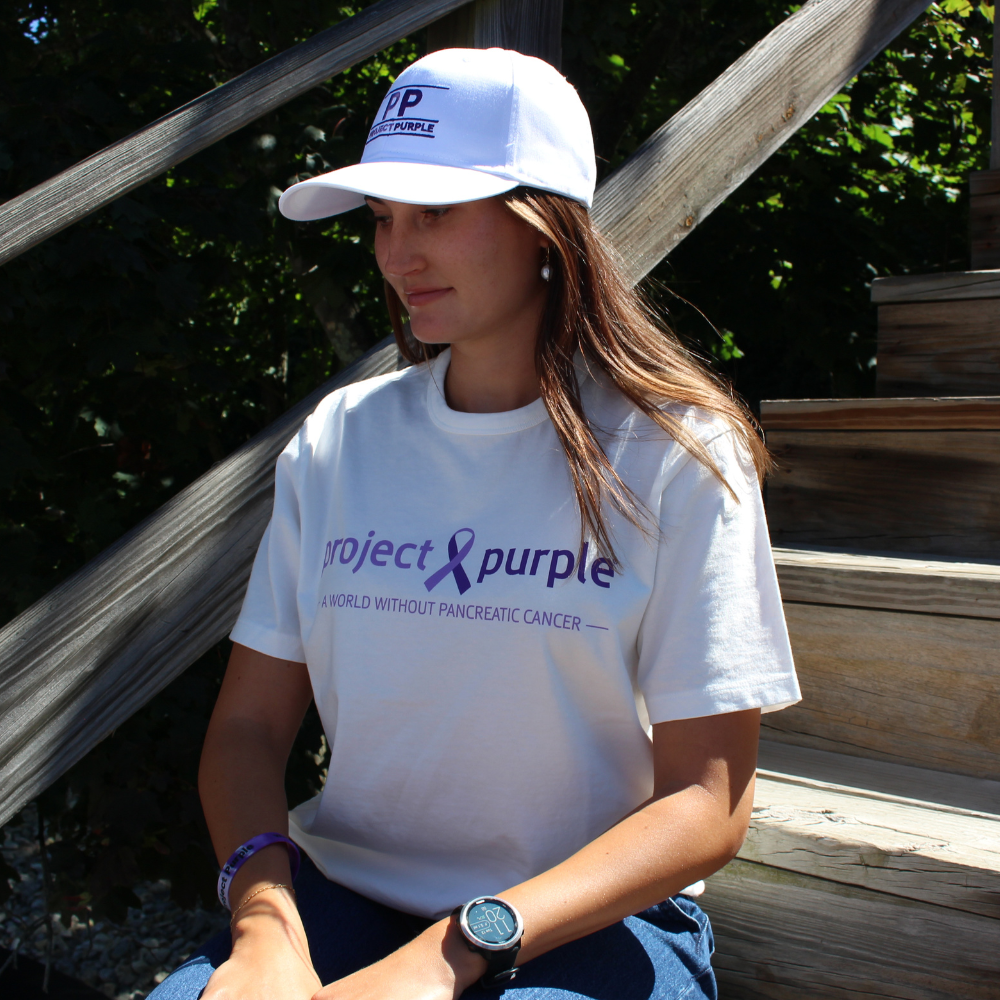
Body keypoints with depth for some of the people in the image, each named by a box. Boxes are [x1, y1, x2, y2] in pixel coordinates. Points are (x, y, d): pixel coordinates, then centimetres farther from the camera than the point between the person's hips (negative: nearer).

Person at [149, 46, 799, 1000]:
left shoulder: (677, 456, -8)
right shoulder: (336, 441, 4)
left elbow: (709, 802, -11)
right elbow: (249, 724, 3)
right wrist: (264, 916, -17)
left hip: (595, 917, -1)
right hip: (344, 892, 2)